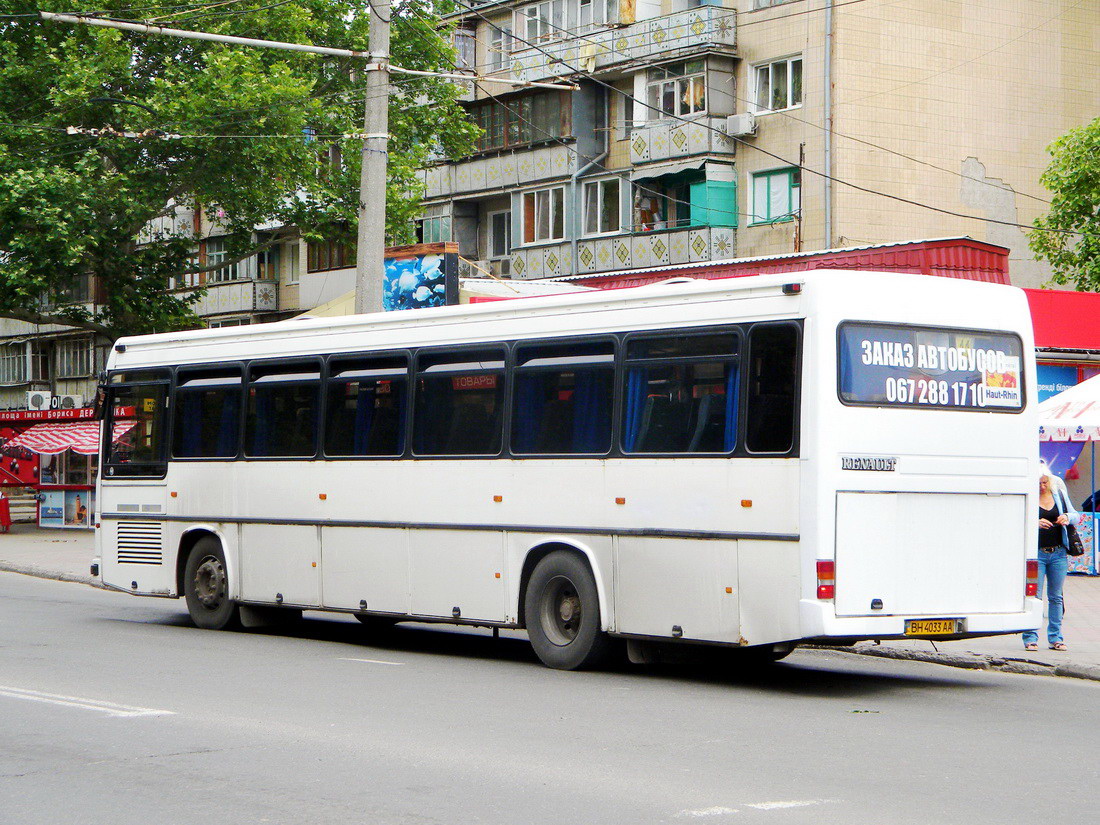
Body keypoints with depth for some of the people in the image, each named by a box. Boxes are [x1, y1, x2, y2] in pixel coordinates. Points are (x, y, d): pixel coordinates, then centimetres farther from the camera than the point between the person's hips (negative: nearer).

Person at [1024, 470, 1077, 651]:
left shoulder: (1059, 494, 8)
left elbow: (1076, 515, 14)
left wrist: (1067, 517, -9)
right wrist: (1036, 523, -26)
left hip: (1058, 553, 4)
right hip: (1037, 553, -4)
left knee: (1056, 597, 8)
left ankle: (1055, 638, 14)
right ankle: (1030, 638, -2)